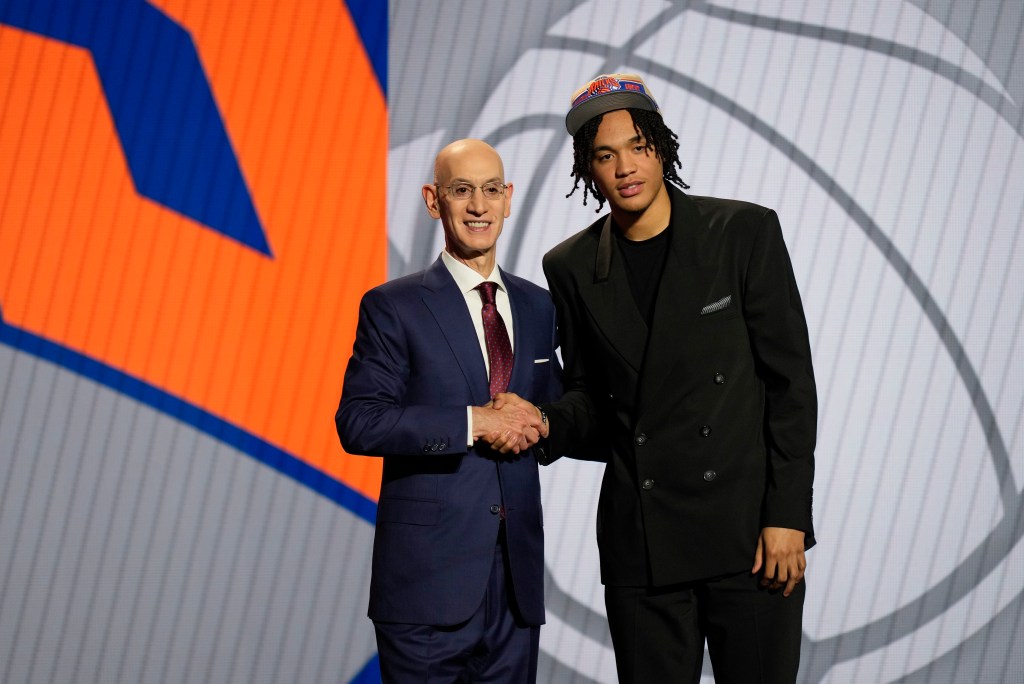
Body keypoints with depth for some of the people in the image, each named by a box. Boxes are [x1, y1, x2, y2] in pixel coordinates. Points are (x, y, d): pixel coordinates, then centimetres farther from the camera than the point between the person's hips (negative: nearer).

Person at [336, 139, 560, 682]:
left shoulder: (537, 306, 12)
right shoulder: (393, 307, -4)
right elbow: (358, 423, -13)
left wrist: (535, 424, -3)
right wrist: (473, 422, -19)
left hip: (518, 574, 5)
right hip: (429, 576, -4)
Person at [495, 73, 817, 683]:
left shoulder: (745, 232, -2)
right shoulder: (572, 268, 6)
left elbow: (791, 381, -3)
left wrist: (786, 515, -8)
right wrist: (545, 422, -8)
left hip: (750, 532, -2)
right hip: (642, 545, 2)